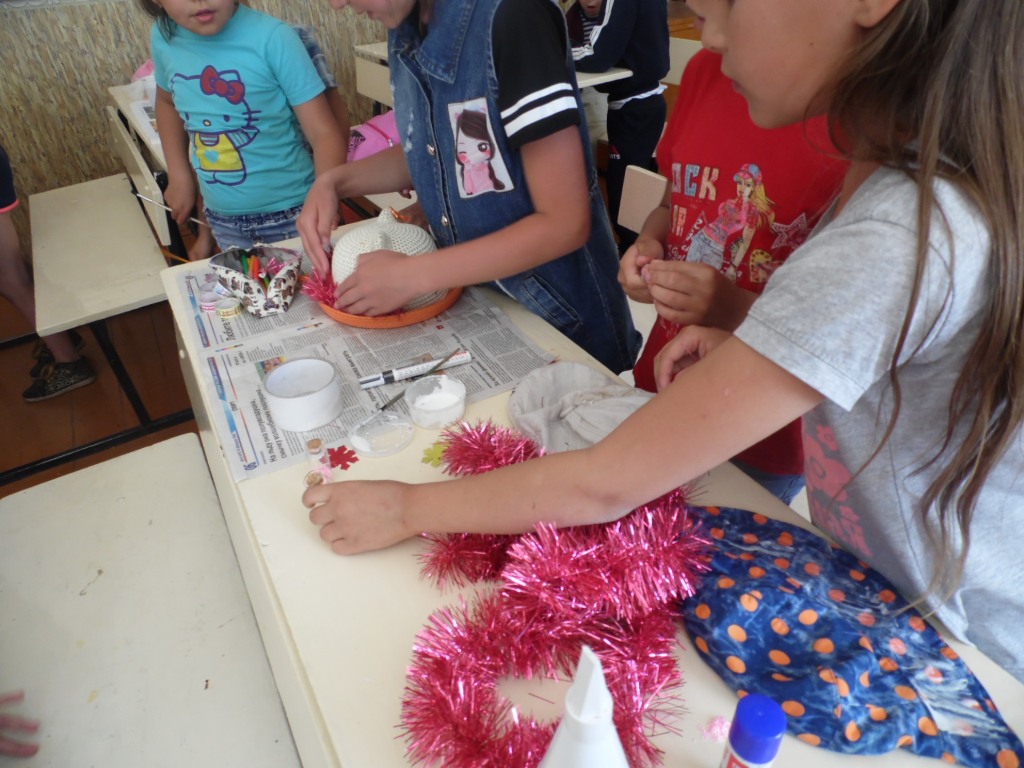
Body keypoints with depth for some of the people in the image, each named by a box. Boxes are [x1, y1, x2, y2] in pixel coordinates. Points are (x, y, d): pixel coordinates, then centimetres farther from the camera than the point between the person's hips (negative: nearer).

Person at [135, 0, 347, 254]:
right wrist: (179, 177, 9)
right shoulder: (163, 38, -3)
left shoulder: (273, 37, -18)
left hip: (291, 212, -4)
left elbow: (324, 133, -21)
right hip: (221, 217, 4)